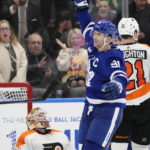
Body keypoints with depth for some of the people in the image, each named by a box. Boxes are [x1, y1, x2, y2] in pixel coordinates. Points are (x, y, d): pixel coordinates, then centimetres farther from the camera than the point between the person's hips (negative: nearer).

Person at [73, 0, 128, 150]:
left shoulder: (113, 57, -17)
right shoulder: (94, 49, 6)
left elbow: (120, 78, -32)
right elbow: (88, 26, 21)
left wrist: (116, 86, -54)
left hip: (108, 110, -8)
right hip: (91, 107, 8)